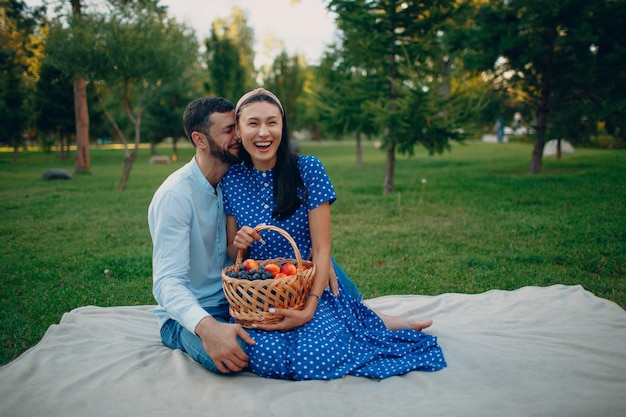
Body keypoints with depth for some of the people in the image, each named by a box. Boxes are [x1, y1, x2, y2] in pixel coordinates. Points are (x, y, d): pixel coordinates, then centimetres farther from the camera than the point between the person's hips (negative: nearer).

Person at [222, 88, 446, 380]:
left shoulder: (307, 169, -8)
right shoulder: (232, 180, 2)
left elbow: (321, 249, -10)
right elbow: (232, 255, 10)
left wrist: (310, 307, -24)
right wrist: (238, 244, -15)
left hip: (314, 285, -3)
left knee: (310, 360, -29)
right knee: (268, 360, -26)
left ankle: (379, 323, 4)